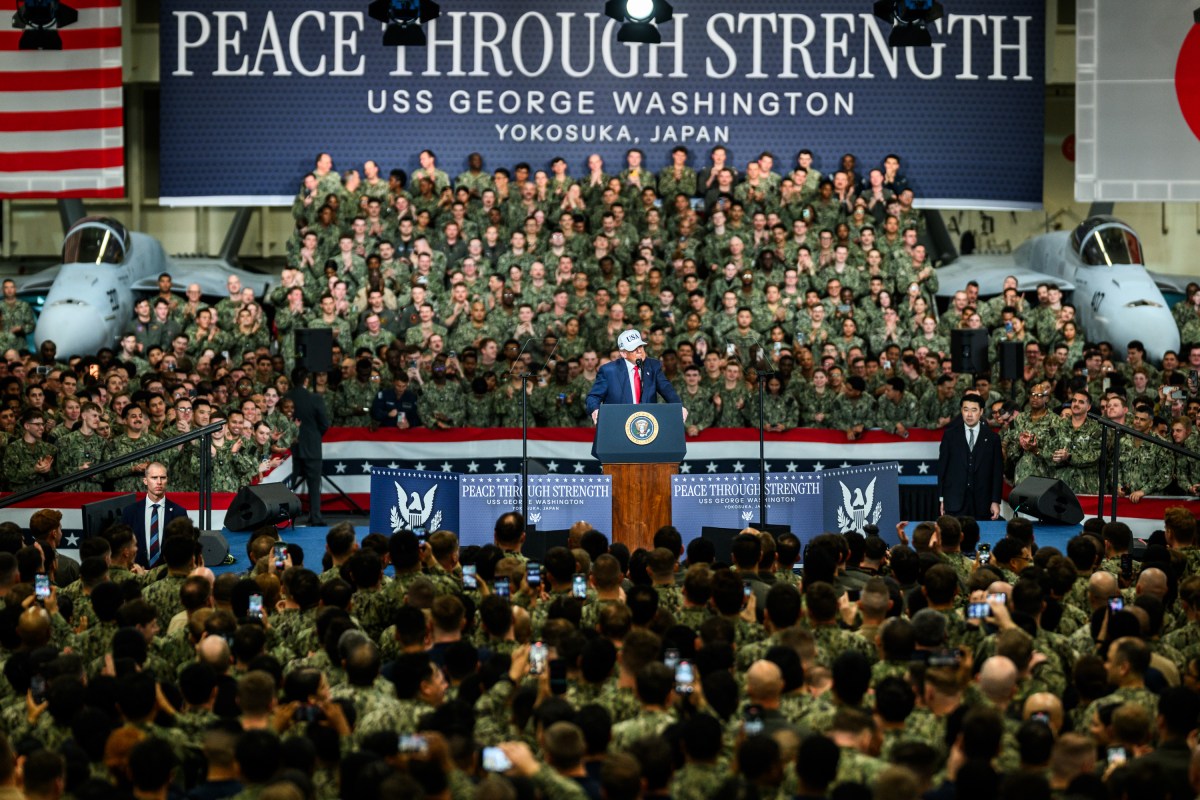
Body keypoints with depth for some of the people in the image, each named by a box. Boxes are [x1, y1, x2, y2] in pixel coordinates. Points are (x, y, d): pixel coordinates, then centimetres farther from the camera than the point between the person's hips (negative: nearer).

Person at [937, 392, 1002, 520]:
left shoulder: (992, 438, 7)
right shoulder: (950, 435, 7)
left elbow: (997, 471, 7)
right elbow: (942, 467, 8)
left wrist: (996, 501, 1)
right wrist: (942, 498, 4)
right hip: (955, 499, 0)